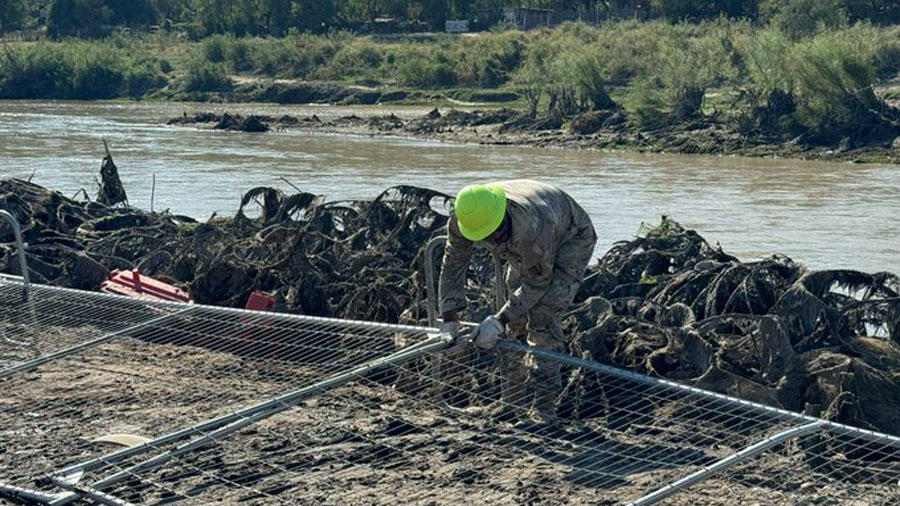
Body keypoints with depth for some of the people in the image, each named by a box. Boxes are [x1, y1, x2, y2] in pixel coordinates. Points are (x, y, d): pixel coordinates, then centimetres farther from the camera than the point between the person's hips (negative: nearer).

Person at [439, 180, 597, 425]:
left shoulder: (532, 224, -45)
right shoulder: (462, 218, -28)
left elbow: (538, 283, -31)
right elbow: (453, 264, -13)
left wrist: (499, 320, -32)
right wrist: (449, 318, -17)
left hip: (570, 241, -6)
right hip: (525, 249, 6)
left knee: (542, 317, -19)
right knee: (515, 321, 1)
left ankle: (543, 405, -17)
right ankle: (512, 397, 13)